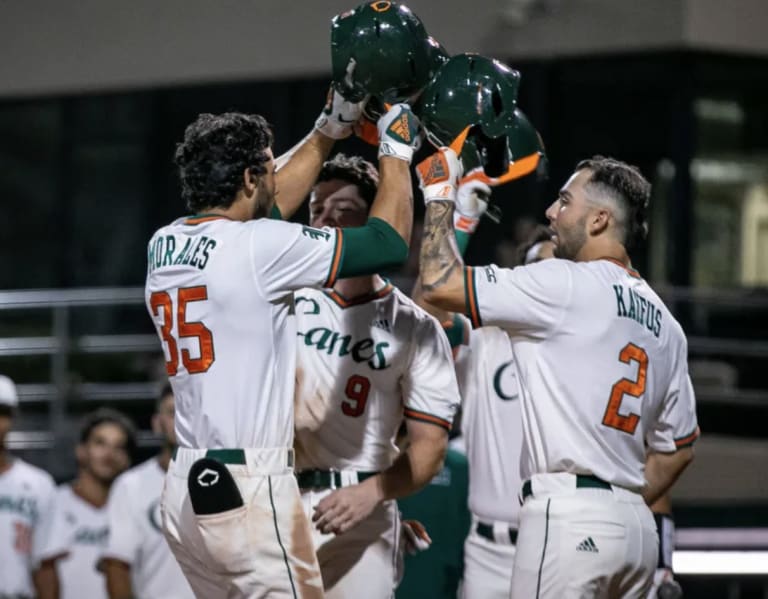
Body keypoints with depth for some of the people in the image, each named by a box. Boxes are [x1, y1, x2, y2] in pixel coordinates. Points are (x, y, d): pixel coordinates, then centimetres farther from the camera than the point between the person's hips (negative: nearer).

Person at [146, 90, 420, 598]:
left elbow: (261, 211, 30)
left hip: (184, 492, 8)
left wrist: (330, 129, 32)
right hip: (249, 493, -8)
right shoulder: (262, 248, -11)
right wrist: (396, 150, 11)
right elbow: (390, 242, -5)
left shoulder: (164, 246, 11)